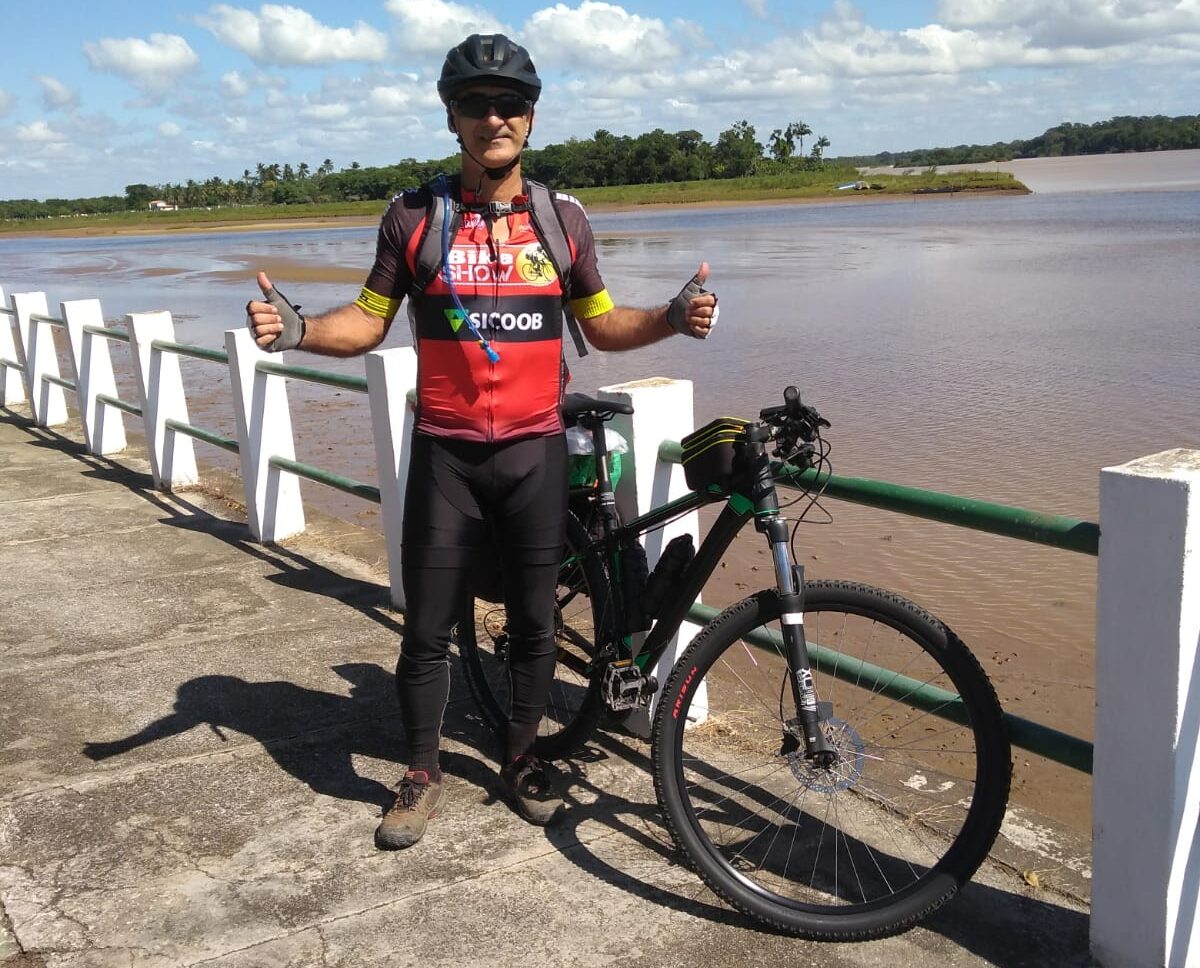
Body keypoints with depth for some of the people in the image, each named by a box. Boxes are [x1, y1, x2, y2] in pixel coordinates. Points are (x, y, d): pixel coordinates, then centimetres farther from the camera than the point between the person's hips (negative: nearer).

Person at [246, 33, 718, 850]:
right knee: (428, 627, 6)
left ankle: (521, 759, 31)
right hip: (446, 453, -1)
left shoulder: (563, 218, 4)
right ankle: (423, 777, 24)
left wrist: (673, 318, -7)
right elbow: (369, 322, 3)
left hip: (536, 451, 1)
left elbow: (601, 324, 10)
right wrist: (299, 330, -16)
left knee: (534, 619, 10)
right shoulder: (414, 216, -1)